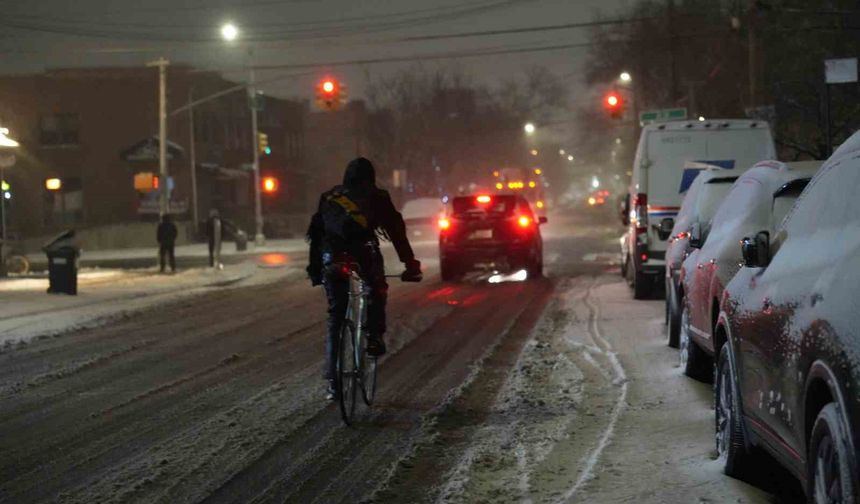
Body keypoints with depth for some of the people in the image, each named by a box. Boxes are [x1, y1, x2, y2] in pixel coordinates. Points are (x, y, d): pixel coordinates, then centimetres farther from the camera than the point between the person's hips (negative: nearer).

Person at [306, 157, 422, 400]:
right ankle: (375, 337, 12)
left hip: (332, 259, 2)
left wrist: (315, 269, 31)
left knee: (335, 317, 12)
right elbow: (397, 232, 19)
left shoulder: (328, 198, 28)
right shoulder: (376, 198, 21)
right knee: (376, 292, 31)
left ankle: (333, 382, 8)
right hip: (363, 253, -2)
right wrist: (411, 265, 22)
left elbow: (315, 235, 27)